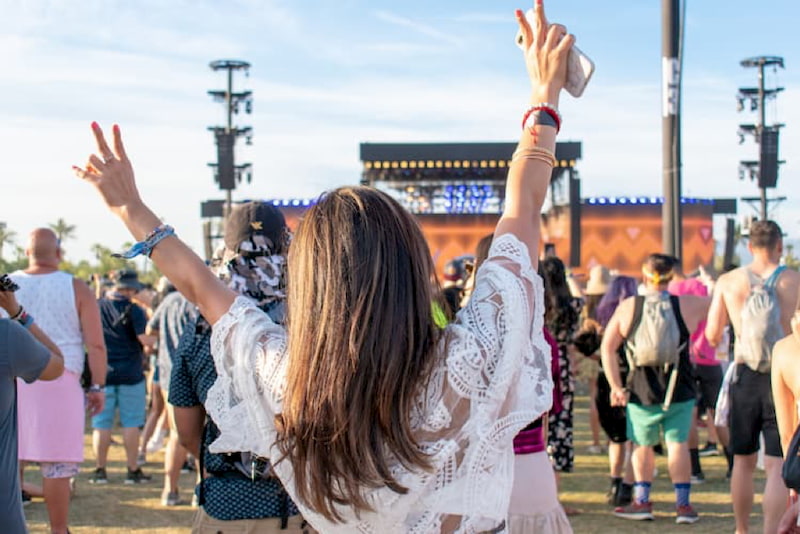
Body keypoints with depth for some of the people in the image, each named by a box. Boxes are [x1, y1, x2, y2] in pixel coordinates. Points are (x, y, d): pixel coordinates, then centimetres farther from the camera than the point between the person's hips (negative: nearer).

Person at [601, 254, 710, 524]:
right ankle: (682, 504, 3)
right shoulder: (687, 305, -4)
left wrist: (615, 386, 0)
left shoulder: (627, 307, -1)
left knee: (643, 445, 13)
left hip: (641, 391, 0)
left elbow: (607, 347, -3)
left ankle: (642, 501, 12)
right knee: (678, 443, 5)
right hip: (679, 390, 0)